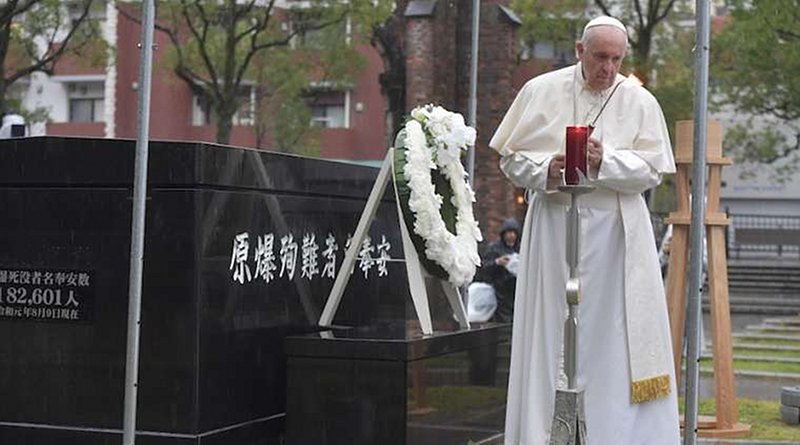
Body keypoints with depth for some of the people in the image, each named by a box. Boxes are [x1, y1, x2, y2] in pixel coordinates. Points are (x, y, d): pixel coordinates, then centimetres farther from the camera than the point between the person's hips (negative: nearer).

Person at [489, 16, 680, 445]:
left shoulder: (640, 102, 4)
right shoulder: (541, 91, 5)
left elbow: (651, 170, -1)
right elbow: (511, 157, 6)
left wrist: (605, 161, -17)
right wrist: (545, 169, -14)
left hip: (615, 229, 0)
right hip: (553, 227, 0)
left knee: (615, 333, -1)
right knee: (552, 332, 1)